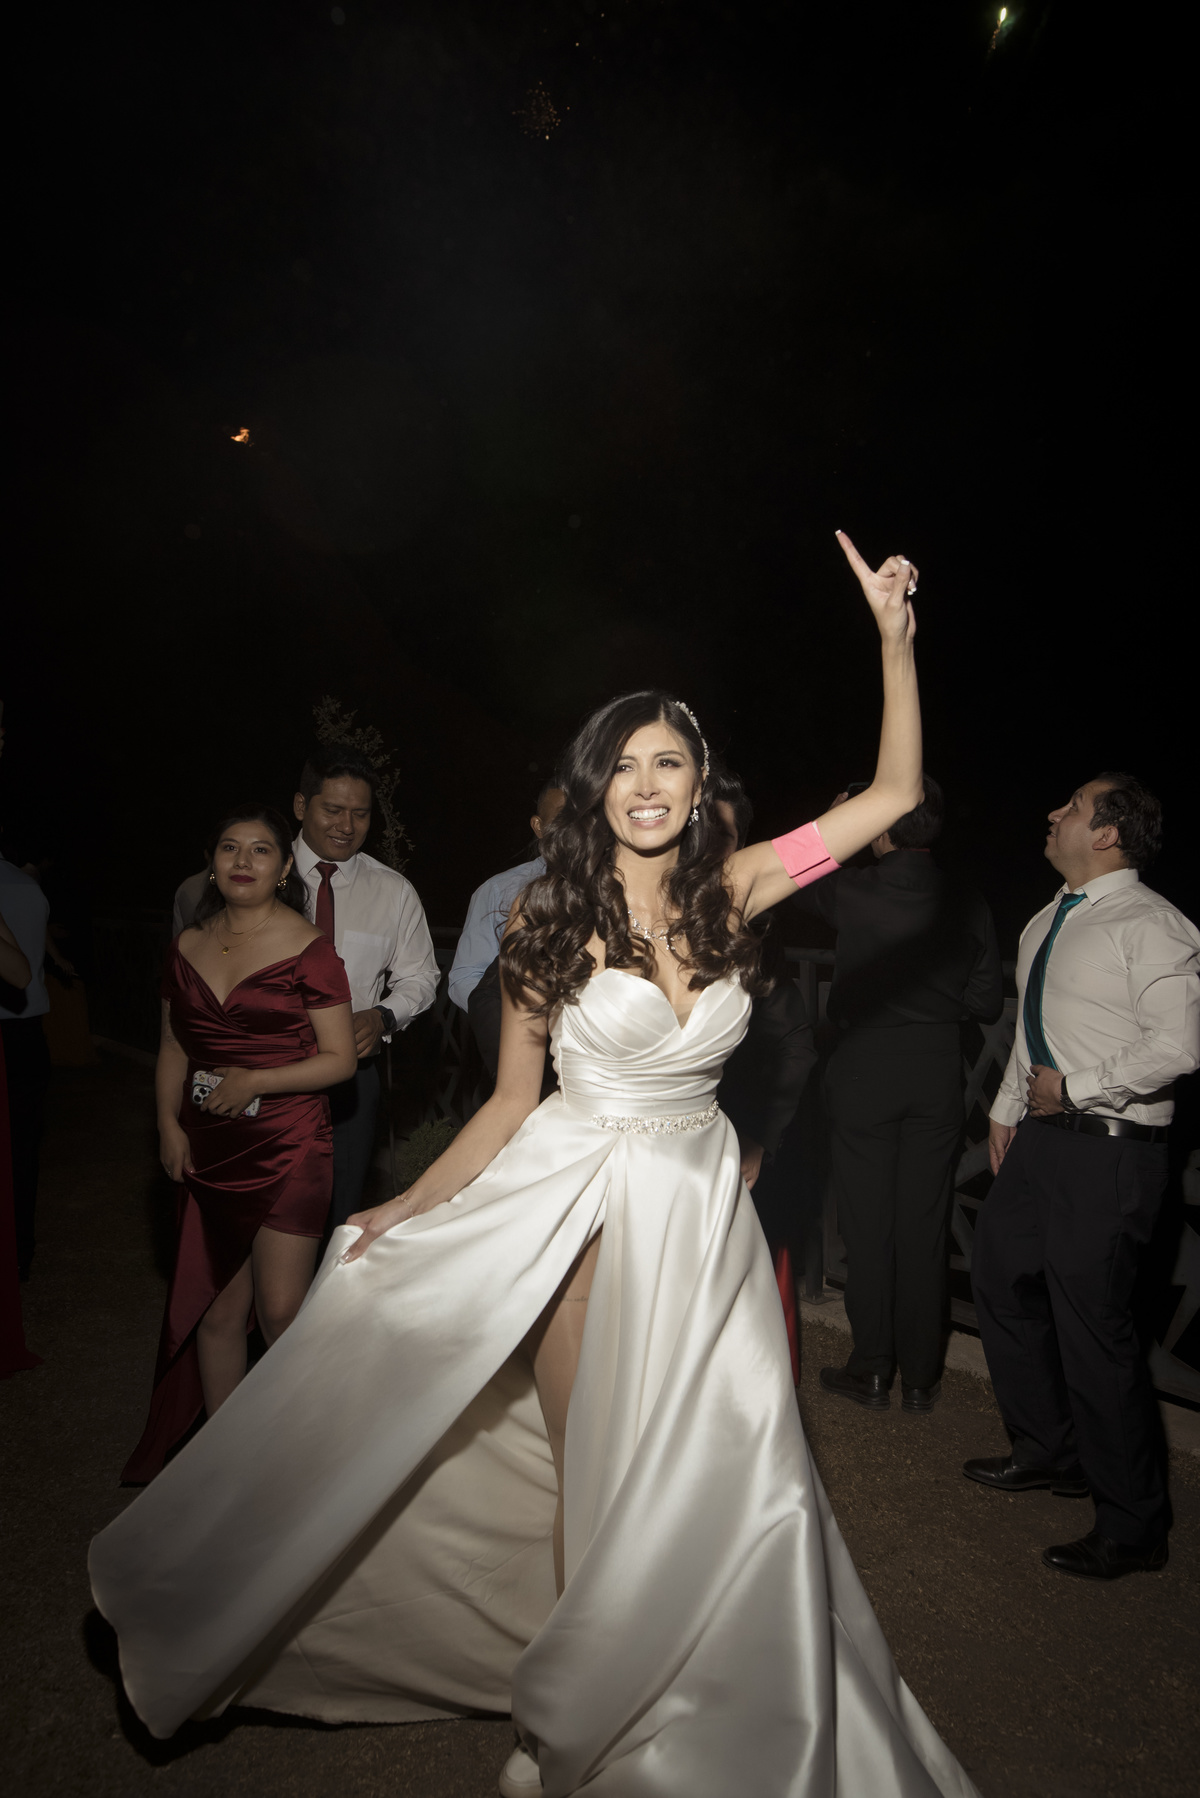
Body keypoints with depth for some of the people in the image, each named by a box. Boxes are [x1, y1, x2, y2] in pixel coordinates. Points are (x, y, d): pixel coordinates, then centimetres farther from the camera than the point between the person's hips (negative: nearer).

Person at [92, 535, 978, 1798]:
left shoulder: (729, 893, -3)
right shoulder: (550, 921, -8)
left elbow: (892, 795, -2)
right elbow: (511, 1101, -1)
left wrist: (894, 638, -9)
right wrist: (404, 1213, -3)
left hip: (701, 1203, 3)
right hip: (576, 1197, -2)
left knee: (704, 1473, 6)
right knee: (591, 1469, 11)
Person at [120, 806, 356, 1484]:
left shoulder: (308, 947, -8)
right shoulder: (189, 946, 8)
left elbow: (339, 1058, -8)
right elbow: (174, 1048, 16)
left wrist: (254, 1082, -16)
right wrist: (169, 1123, 3)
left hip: (289, 1149, -5)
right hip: (209, 1151, 5)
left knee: (280, 1311, -5)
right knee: (216, 1313, 10)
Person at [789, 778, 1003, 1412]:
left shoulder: (852, 892, -13)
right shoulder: (969, 905, -5)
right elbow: (987, 1002, 2)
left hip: (863, 1074, -3)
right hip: (937, 1078, 3)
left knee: (868, 1224, 9)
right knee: (924, 1228, 11)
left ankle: (872, 1370, 20)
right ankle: (921, 1377, 22)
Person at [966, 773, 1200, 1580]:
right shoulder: (1046, 923, 13)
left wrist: (1074, 1087, -19)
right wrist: (1007, 1109, 21)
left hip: (1109, 1148, -9)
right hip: (1042, 1135, 9)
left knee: (1093, 1326, -3)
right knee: (1002, 1278, 19)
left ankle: (1134, 1527, 19)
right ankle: (1050, 1452, 40)